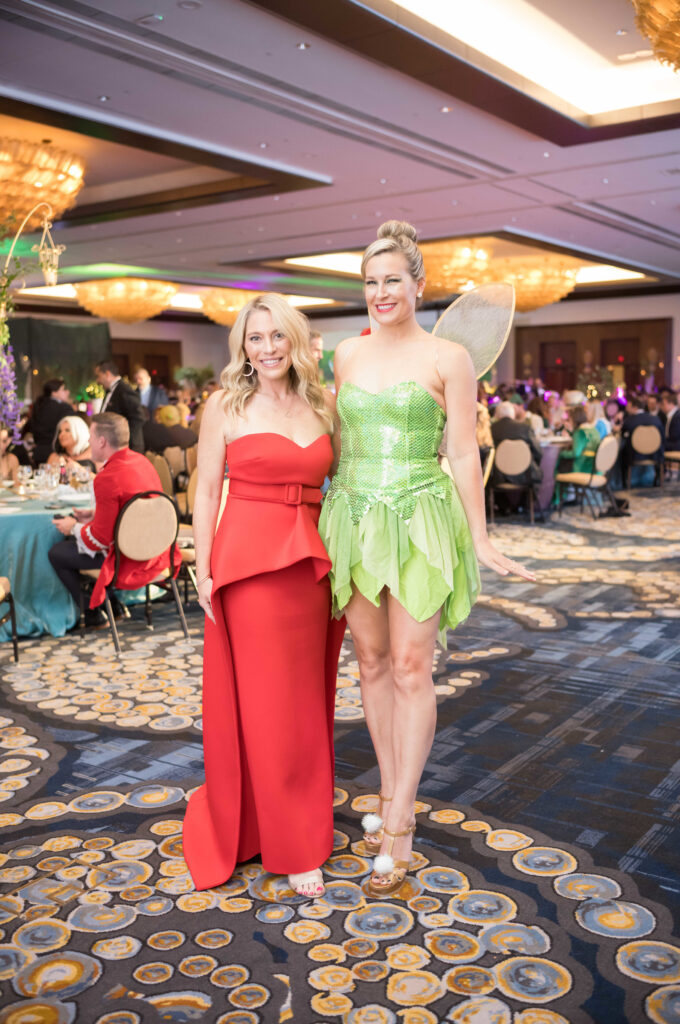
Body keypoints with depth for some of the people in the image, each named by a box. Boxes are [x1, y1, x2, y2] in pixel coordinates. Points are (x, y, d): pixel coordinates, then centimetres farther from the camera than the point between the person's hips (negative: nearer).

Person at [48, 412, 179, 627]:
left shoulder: (107, 478, -25)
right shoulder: (140, 461, 2)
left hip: (129, 560, -9)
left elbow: (101, 539, -19)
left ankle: (94, 614, 19)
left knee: (57, 553, 7)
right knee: (71, 541, 27)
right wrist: (95, 514, 13)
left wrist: (74, 528, -1)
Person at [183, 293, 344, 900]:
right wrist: (203, 571, -7)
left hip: (313, 564, 4)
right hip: (249, 560, -4)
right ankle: (293, 845, 17)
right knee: (264, 700, 3)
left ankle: (303, 815, 32)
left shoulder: (322, 407, 10)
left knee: (306, 697, 12)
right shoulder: (225, 406, 0)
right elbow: (206, 492, -1)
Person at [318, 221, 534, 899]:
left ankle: (398, 827, 4)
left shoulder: (448, 358, -2)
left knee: (411, 667, -5)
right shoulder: (347, 354, 11)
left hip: (421, 522, -4)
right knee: (372, 663, 9)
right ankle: (389, 793, 25)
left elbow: (464, 452, -2)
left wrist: (480, 540, -4)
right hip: (354, 519, 5)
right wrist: (332, 511, 18)